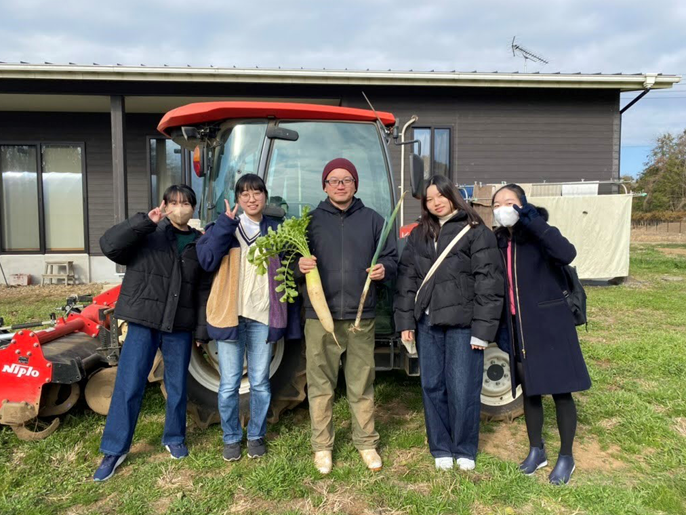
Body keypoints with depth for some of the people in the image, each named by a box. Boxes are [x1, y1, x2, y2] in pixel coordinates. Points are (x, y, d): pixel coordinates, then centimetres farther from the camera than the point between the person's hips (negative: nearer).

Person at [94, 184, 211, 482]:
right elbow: (109, 245, -16)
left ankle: (174, 438, 34)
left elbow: (204, 290, 8)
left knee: (177, 388, 13)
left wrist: (201, 329, 5)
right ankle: (114, 450, 19)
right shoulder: (148, 234, -1)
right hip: (143, 323, -2)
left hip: (180, 327, 3)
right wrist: (146, 221, -22)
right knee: (128, 387, 2)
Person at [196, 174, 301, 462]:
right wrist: (226, 223, -16)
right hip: (229, 316, -1)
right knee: (229, 384, 5)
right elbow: (207, 260, -13)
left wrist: (288, 322, 3)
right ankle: (231, 438, 25)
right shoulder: (224, 227, 5)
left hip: (263, 318, 1)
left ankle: (257, 435, 28)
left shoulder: (276, 232, 8)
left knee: (260, 382, 9)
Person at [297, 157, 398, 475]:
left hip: (361, 317, 1)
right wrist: (299, 266, -17)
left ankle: (366, 443, 28)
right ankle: (322, 446, 24)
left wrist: (384, 269, -9)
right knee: (320, 385, 7)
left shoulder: (373, 220, 9)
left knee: (362, 385, 11)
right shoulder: (311, 220, 5)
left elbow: (392, 259, 12)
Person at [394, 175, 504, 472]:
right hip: (427, 321, 5)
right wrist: (405, 321, 4)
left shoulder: (476, 232, -3)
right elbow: (406, 277, 11)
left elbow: (488, 281, -7)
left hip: (462, 322, -4)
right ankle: (441, 448, 26)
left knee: (463, 389, 2)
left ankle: (464, 450, 23)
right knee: (432, 386, 10)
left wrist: (483, 329, -11)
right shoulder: (419, 235, 12)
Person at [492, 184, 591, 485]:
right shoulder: (499, 242, 6)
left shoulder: (538, 236, -10)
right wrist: (502, 327, 8)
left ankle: (566, 457, 22)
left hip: (549, 326, -5)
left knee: (560, 391, 4)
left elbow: (567, 254, -32)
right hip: (518, 327, 5)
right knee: (529, 390, 15)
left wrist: (534, 222, -31)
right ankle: (536, 451, 31)